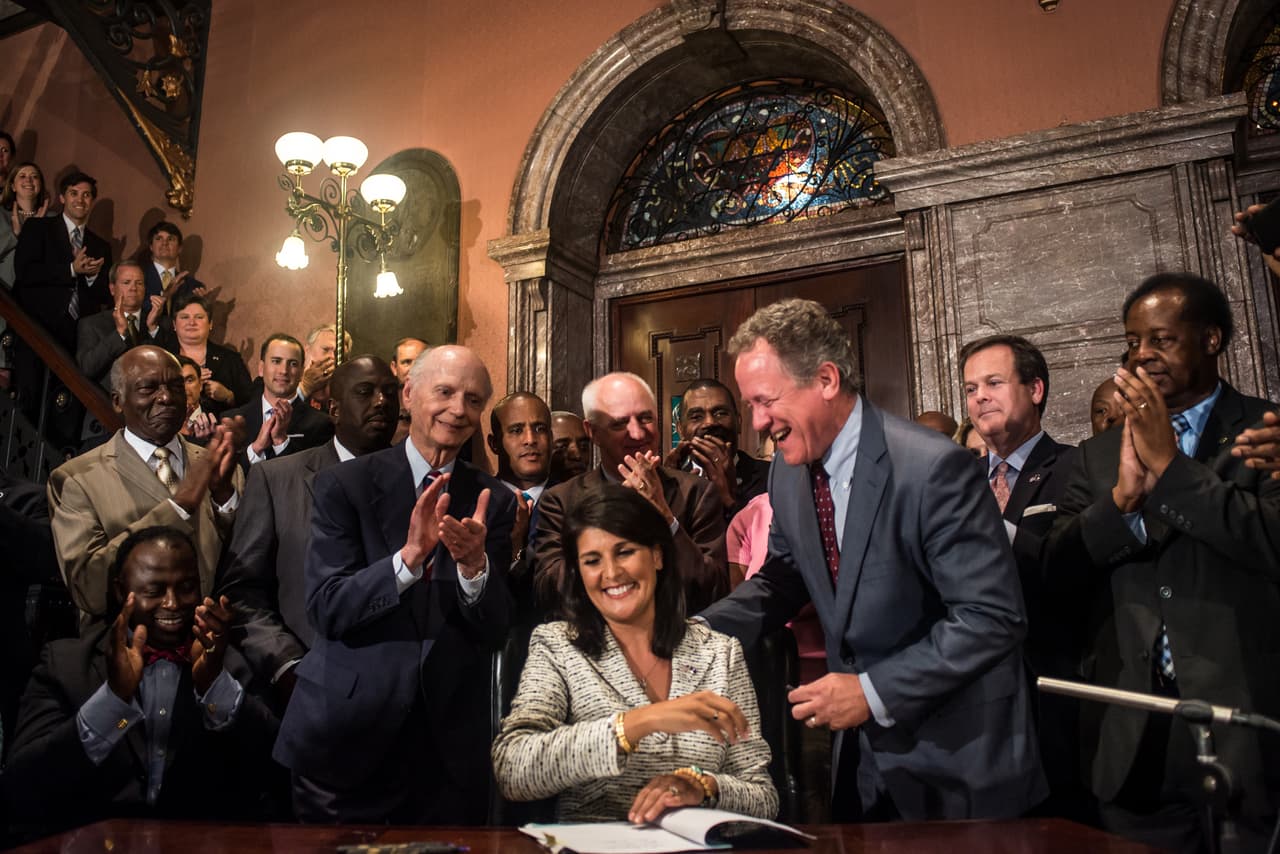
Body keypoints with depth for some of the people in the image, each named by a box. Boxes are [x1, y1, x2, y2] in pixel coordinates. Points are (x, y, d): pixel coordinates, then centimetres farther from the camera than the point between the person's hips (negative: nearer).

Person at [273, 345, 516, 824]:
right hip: (346, 734, -2)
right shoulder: (343, 485, -4)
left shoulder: (494, 502, 1)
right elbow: (324, 610, -13)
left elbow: (494, 632, -4)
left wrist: (474, 563, -24)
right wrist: (410, 555, -27)